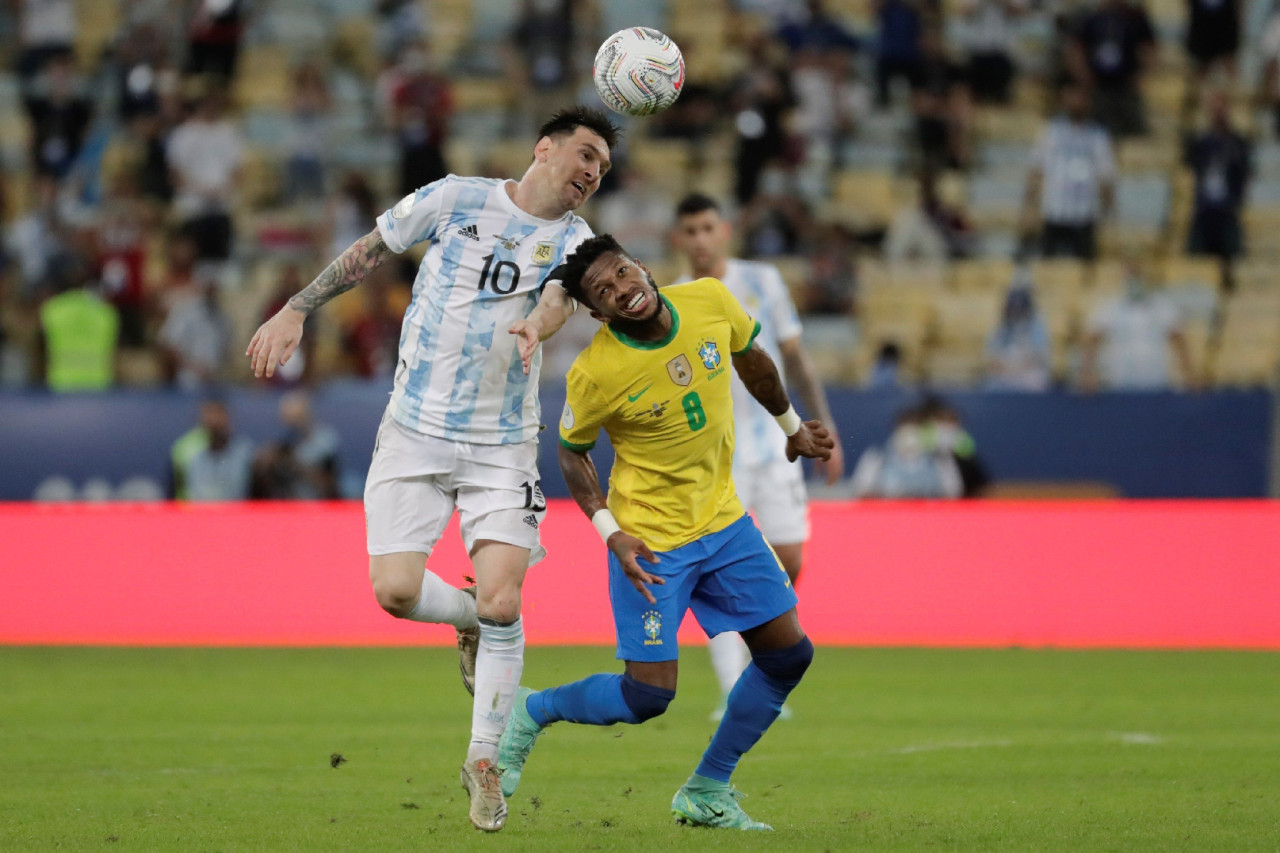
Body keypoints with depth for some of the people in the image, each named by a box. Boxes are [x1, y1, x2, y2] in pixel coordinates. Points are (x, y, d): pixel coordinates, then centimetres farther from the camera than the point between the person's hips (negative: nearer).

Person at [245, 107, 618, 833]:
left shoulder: (574, 240, 1)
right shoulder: (455, 199, 0)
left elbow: (562, 295, -21)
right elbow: (368, 253, 11)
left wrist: (536, 325, -44)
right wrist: (296, 311, 6)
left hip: (503, 446, 0)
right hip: (416, 432, 0)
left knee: (502, 600, -13)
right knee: (396, 591, -12)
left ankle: (484, 760, 3)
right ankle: (472, 618, 24)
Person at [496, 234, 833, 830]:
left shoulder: (711, 301, -11)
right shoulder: (594, 374, -23)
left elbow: (751, 358, 11)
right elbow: (571, 450, -5)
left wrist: (793, 428, 24)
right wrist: (610, 534, -16)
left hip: (723, 519, 6)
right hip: (649, 543, -6)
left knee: (789, 655, 4)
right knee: (649, 697, -8)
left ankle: (707, 793, 16)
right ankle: (531, 712, 18)